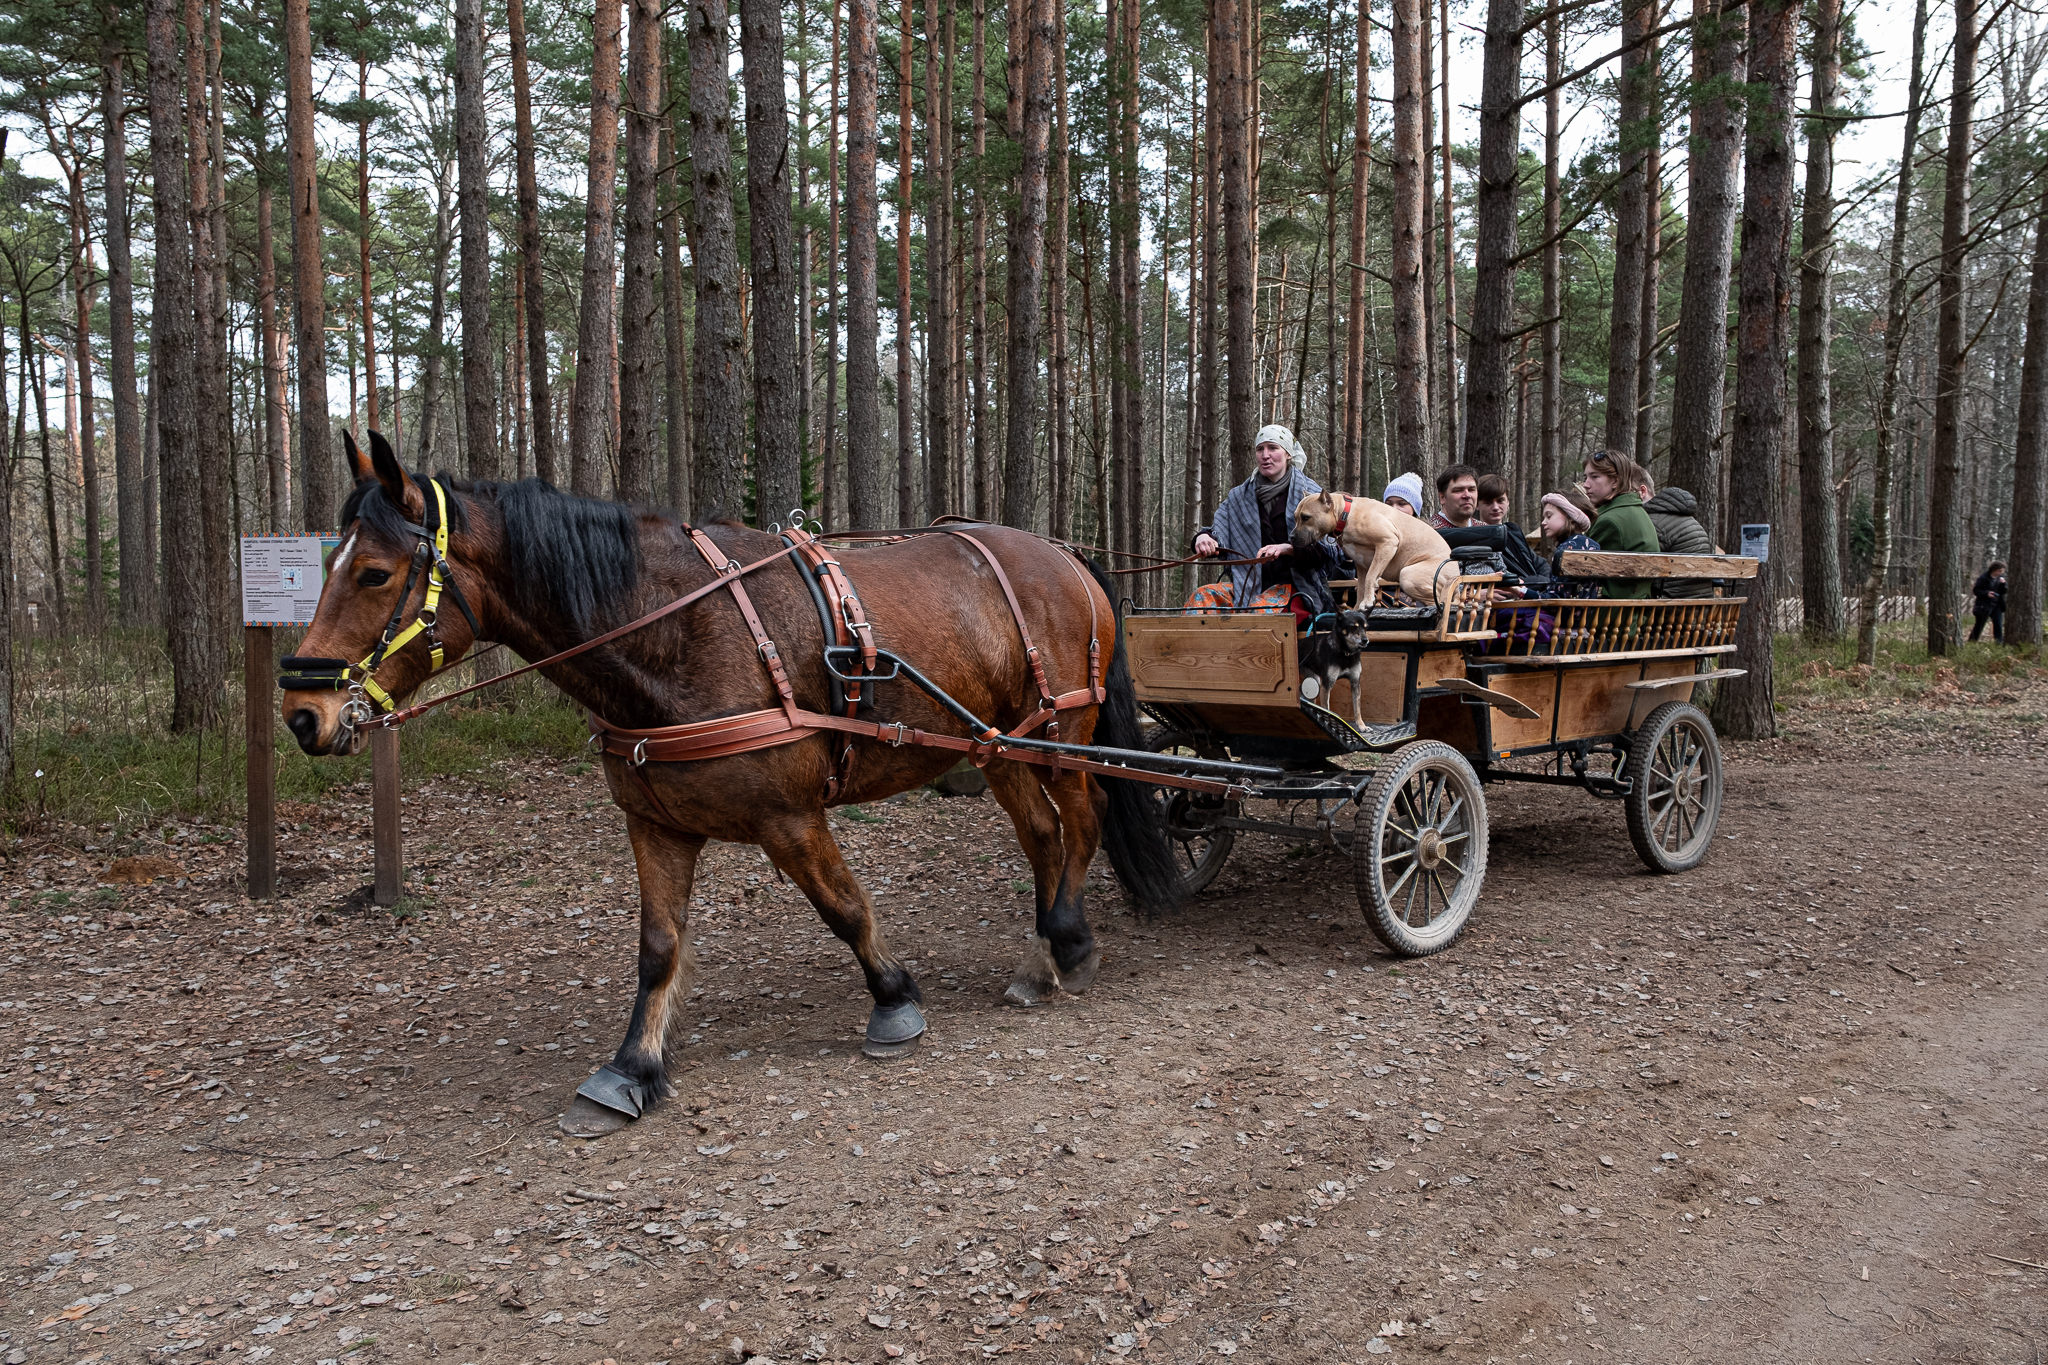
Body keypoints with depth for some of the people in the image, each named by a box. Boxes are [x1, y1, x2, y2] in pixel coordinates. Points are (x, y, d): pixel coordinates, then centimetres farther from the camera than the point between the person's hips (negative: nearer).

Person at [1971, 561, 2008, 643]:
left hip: (1997, 605, 5)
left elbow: (2004, 592, 7)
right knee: (1979, 625, 3)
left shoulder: (2001, 577, 5)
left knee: (1998, 625, -2)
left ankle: (1999, 643, 3)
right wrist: (1986, 593, -23)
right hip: (1984, 605, -5)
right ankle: (1971, 642, 15)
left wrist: (2003, 584, -13)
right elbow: (1976, 590, -9)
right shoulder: (1984, 577, -11)